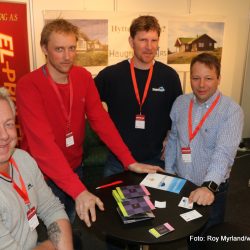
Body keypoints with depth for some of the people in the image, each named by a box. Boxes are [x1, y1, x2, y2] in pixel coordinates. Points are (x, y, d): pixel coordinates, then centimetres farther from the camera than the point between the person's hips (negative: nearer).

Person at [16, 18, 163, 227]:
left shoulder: (83, 77, -5)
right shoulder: (28, 85, -22)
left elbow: (100, 120, -7)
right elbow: (43, 143, -31)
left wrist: (130, 162, -15)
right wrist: (79, 190, -38)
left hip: (75, 167, 5)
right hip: (43, 174, -5)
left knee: (70, 225, 24)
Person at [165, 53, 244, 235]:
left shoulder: (232, 110, -17)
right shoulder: (180, 103, -2)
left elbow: (224, 152, -28)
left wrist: (209, 186, -41)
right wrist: (168, 173, 4)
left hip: (212, 190, -3)